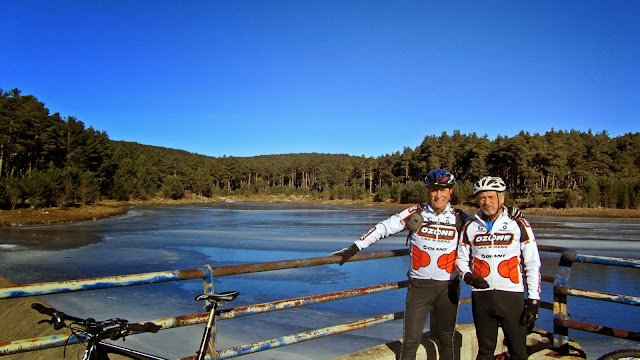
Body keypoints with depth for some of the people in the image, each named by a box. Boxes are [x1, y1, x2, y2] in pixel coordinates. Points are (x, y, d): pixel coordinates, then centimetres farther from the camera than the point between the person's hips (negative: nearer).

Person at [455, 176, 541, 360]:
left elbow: (533, 264, 1)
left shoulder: (519, 225, 1)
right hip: (481, 296, 2)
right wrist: (468, 275, -7)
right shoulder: (470, 228, 7)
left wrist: (533, 300, -3)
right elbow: (461, 258, 14)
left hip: (512, 296, -2)